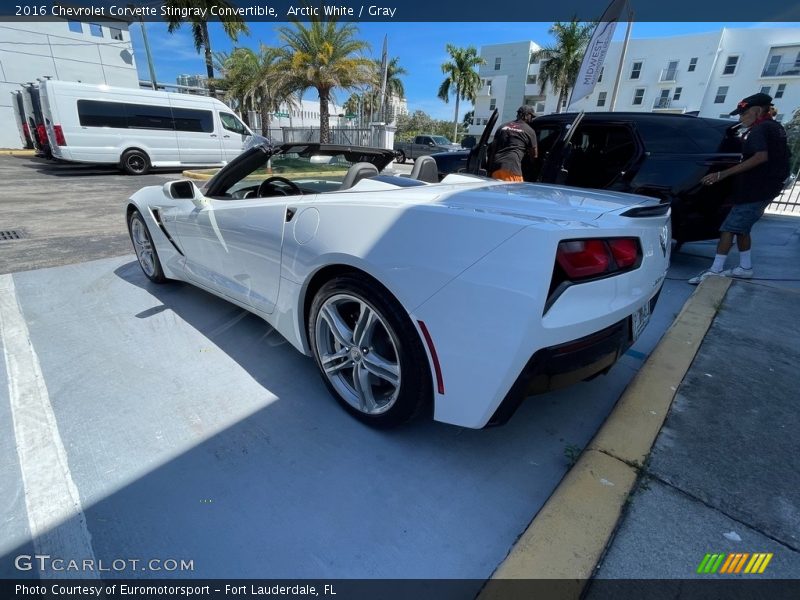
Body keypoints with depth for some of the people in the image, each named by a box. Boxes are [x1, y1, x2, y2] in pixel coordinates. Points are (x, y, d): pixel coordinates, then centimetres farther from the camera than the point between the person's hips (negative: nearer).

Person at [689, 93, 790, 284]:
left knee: (728, 229, -14)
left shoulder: (760, 129, -12)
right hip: (764, 188, 10)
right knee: (741, 228, 16)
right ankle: (745, 267, 20)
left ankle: (715, 271, -18)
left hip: (754, 190, -10)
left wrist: (722, 174, -33)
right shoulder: (775, 127, 19)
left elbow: (761, 157, -28)